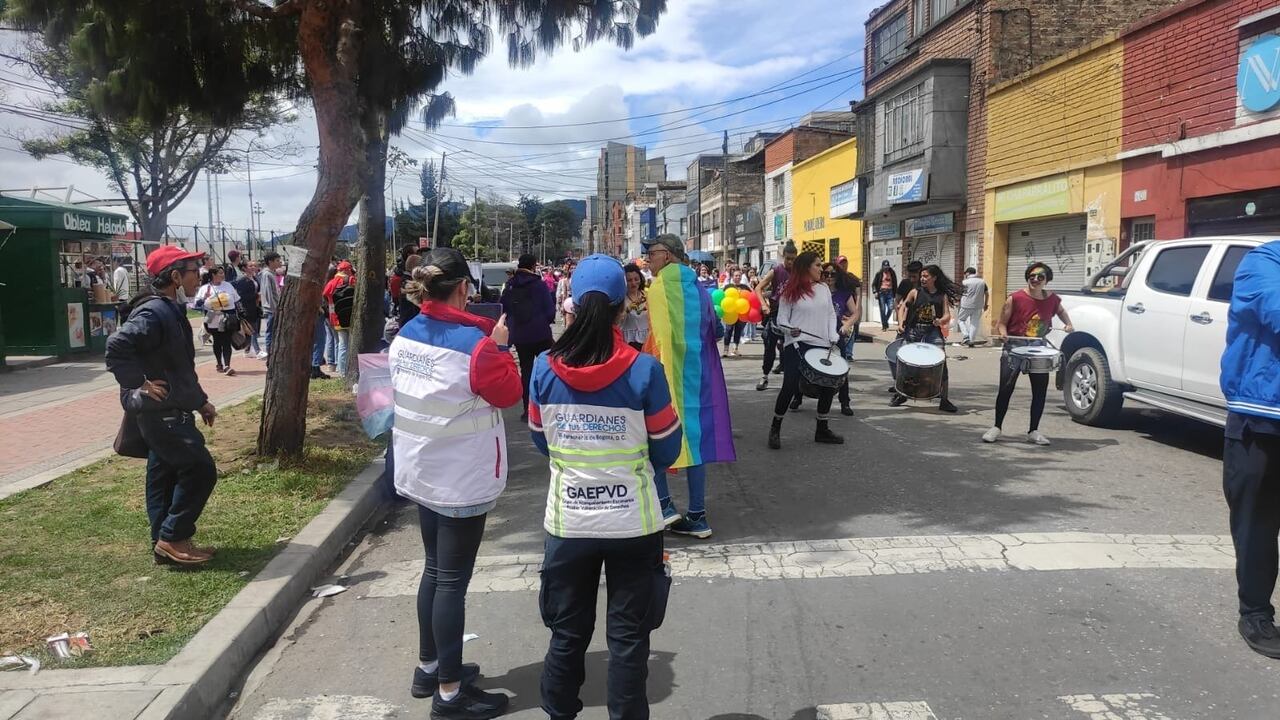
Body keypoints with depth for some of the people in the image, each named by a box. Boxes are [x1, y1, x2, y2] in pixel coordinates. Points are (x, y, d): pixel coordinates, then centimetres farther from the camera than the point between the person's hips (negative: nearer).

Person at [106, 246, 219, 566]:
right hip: (162, 412, -10)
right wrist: (140, 384, -24)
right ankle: (172, 538, 1)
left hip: (169, 411, 10)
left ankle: (165, 543, 22)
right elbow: (117, 346, -32)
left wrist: (200, 400, 21)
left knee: (165, 476, 14)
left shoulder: (172, 311, 14)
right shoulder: (154, 313, -19)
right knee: (200, 469, -8)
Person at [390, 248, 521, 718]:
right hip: (462, 478, -8)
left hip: (422, 472, 8)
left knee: (435, 570, 20)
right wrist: (498, 345, 1)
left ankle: (429, 667, 33)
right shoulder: (472, 341, -21)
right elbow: (508, 393, -9)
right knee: (453, 579, 0)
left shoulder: (405, 336, 2)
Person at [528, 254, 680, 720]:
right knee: (628, 637, 12)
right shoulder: (644, 370, -15)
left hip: (567, 521, 2)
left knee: (567, 633, 19)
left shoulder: (545, 368, -8)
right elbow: (667, 450, -6)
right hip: (633, 523, -2)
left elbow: (541, 442, 6)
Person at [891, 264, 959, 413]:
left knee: (941, 364, -8)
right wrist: (901, 323, -9)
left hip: (933, 332, 0)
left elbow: (947, 316, 1)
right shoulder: (915, 292, 6)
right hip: (914, 331, 1)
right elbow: (903, 307, 5)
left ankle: (944, 400, 1)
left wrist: (940, 321, -21)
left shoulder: (942, 296, 6)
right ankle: (901, 394, 22)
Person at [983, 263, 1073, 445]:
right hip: (1014, 348, -3)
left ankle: (1033, 431, 19)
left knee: (1040, 391, 5)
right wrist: (1003, 333, -26)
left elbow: (1061, 311, 23)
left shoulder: (1052, 299, 0)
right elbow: (1002, 323, -6)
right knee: (1006, 389, -2)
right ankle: (996, 427, 11)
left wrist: (1068, 324, 6)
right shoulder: (1016, 299, -12)